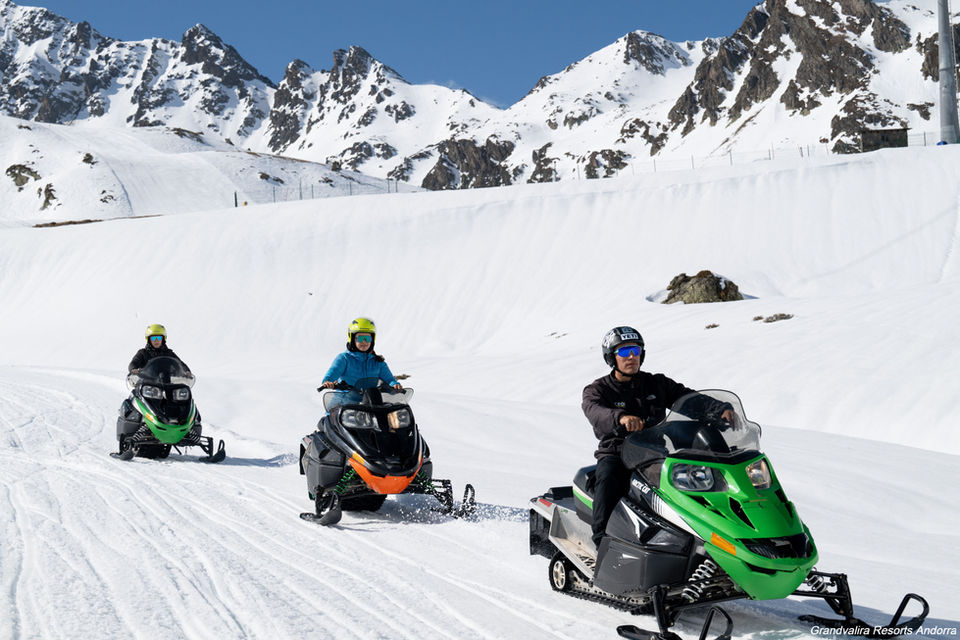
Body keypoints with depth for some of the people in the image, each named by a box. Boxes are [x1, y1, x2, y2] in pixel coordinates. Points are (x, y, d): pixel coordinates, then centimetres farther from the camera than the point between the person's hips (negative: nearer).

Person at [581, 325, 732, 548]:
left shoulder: (657, 384, 13)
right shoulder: (597, 390, 2)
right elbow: (596, 413, -21)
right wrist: (621, 417, -44)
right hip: (616, 455, -2)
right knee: (608, 477, -36)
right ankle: (603, 542, -36)